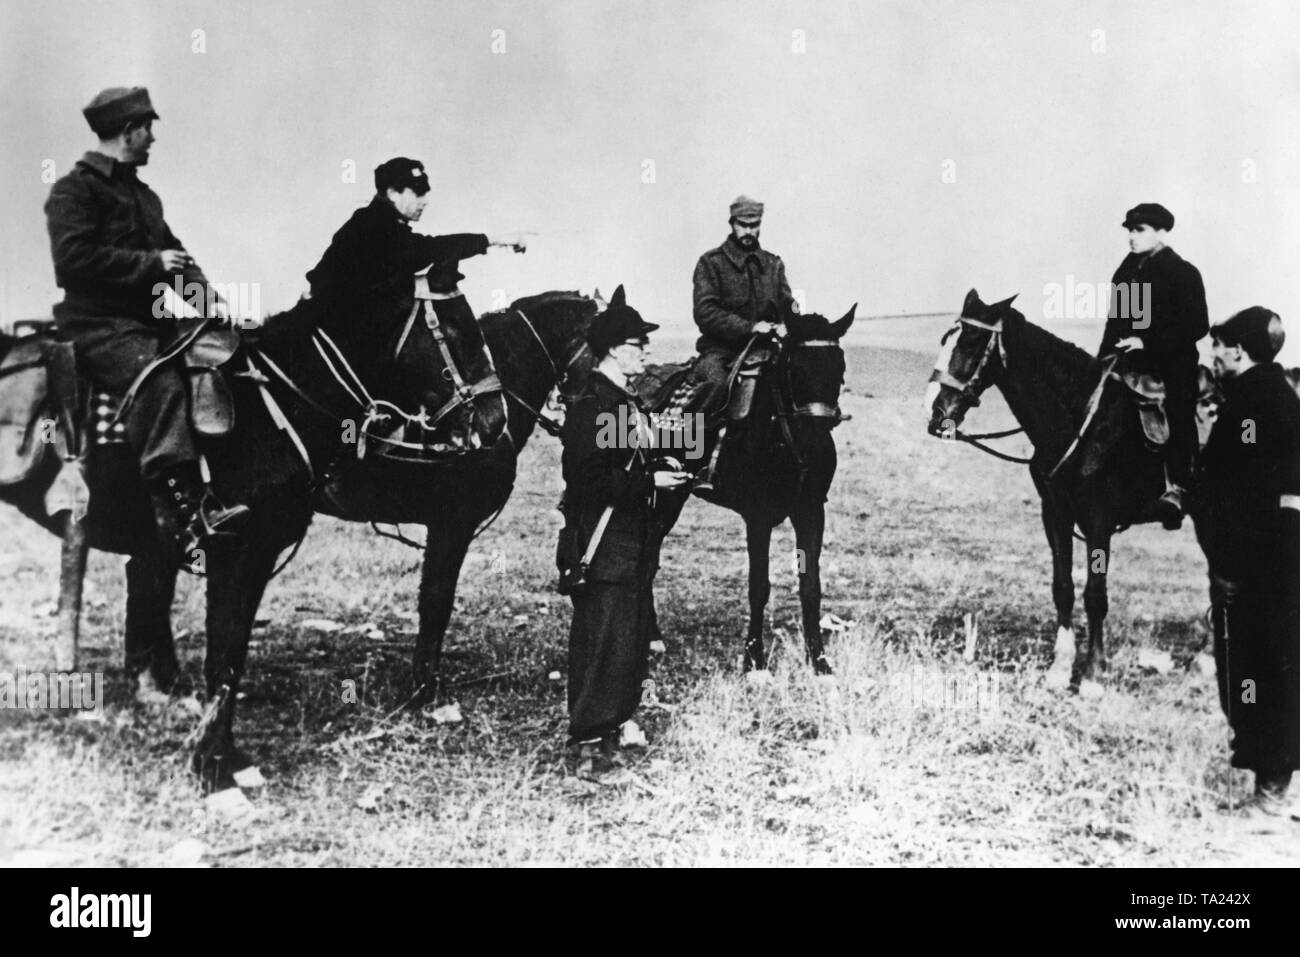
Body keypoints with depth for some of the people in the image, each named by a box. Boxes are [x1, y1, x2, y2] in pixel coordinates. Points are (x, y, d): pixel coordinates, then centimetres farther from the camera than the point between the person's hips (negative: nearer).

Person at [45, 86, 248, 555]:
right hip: (97, 323, -8)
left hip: (149, 318, 8)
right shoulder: (74, 190, -2)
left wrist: (209, 297, 3)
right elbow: (76, 258, -16)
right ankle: (180, 508, -38)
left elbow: (175, 253, 20)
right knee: (162, 382, -32)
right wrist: (152, 262, -16)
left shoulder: (143, 195, 24)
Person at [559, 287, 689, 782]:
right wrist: (651, 480, -21)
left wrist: (663, 468, 6)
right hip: (601, 549, -10)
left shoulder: (630, 402, 15)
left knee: (634, 639, 15)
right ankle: (589, 746, 6)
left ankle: (613, 724, 28)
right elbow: (590, 481, -22)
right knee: (601, 644, -4)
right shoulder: (589, 407, -16)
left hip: (634, 545, 10)